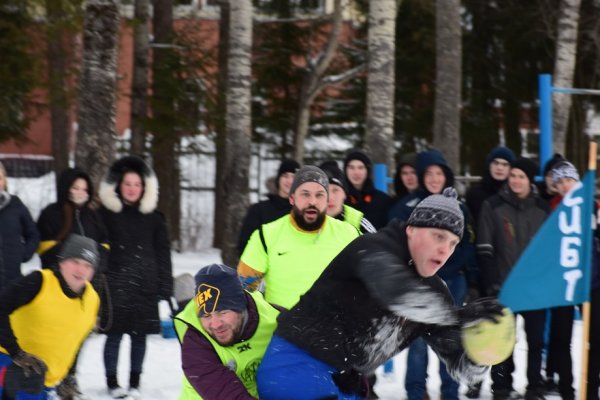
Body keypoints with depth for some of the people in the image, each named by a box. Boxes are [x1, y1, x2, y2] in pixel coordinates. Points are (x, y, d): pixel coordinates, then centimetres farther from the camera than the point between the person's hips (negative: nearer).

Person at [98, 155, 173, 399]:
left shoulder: (153, 217, 8)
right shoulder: (106, 214, 1)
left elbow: (163, 255, 9)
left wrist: (165, 287, 3)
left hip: (144, 285, 2)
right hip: (116, 284, -2)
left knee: (139, 335, 5)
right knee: (114, 333, -2)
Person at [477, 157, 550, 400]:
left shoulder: (542, 209, 6)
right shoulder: (493, 206, -3)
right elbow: (485, 248, -5)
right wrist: (492, 283, -11)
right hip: (503, 284, -2)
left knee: (536, 338, 6)